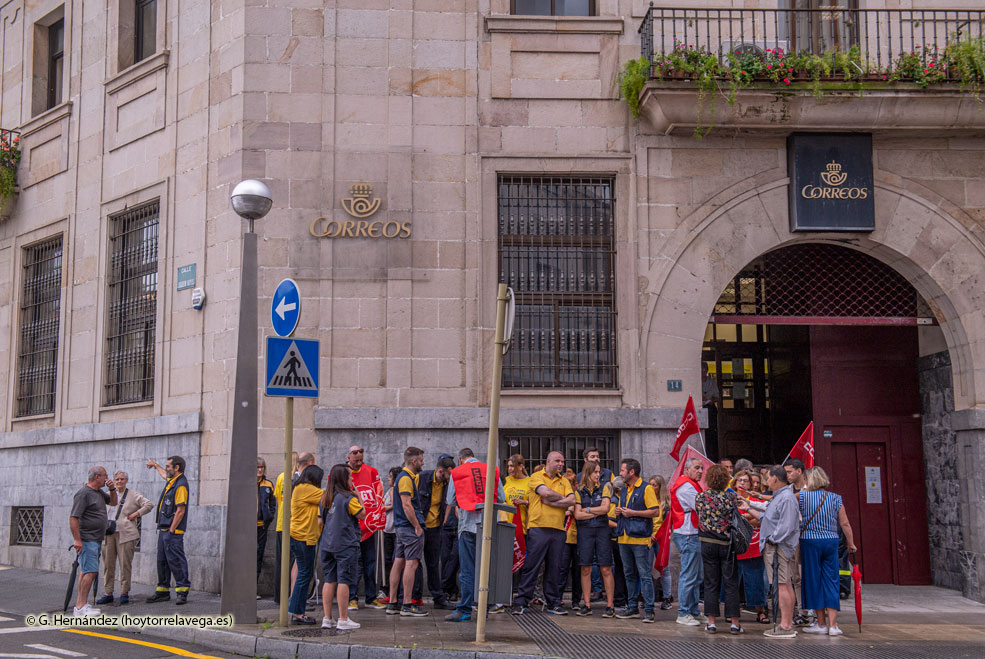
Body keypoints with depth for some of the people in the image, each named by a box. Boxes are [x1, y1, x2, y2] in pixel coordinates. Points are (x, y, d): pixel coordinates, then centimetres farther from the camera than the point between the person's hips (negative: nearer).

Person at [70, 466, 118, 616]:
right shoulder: (83, 493, -14)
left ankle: (79, 605, 16)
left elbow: (113, 502, 31)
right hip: (87, 540, -10)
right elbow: (73, 518, -18)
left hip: (96, 540, 10)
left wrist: (112, 489, 11)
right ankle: (81, 607, -12)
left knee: (86, 571, 12)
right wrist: (77, 539, -22)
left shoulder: (99, 492, 15)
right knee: (90, 572, -14)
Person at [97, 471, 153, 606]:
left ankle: (124, 593, 4)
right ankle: (108, 593, 11)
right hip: (108, 534, 4)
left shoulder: (134, 496, 5)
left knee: (125, 564, -4)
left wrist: (137, 514, -6)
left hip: (125, 534, -4)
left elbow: (149, 504, 0)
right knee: (108, 564, 4)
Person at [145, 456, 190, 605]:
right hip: (163, 529, 10)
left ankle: (182, 591, -8)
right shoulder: (171, 480, 14)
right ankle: (163, 591, 18)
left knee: (175, 560, -11)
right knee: (162, 560, 12)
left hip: (173, 531, -10)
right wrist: (155, 465, 57)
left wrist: (171, 531, -20)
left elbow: (181, 511, -20)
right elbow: (164, 474, 42)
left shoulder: (181, 485, -16)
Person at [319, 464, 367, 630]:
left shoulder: (324, 498, 8)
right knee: (343, 580, -3)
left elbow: (322, 520, 15)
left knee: (329, 580, 10)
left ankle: (327, 618, 11)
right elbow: (362, 515, -6)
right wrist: (359, 498, 2)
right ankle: (343, 620, -2)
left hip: (327, 544, 6)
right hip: (345, 545, -6)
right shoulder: (349, 498, -12)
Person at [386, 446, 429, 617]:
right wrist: (418, 527, -16)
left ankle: (392, 604, 12)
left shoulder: (407, 476, 18)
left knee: (399, 562, 9)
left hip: (401, 526, 10)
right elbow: (407, 505, -19)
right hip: (410, 527, -10)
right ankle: (407, 605, -6)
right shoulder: (406, 478, -14)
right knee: (411, 564, -7)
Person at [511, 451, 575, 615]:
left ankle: (553, 603, 14)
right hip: (538, 528, -5)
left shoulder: (564, 481, 17)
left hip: (558, 529, 5)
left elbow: (571, 501, 2)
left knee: (554, 568, 7)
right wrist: (561, 497, 1)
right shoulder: (537, 477, 2)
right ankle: (521, 602, 1)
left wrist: (550, 501, -7)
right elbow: (546, 492, -16)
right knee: (531, 566, -4)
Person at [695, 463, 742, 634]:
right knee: (731, 583, 6)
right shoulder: (731, 497, -7)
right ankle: (734, 622, 6)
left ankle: (711, 622, 5)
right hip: (727, 544, -1)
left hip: (708, 543, 1)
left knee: (711, 583, 7)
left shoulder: (700, 497, -4)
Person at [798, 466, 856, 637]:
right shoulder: (836, 498, 3)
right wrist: (851, 543, 14)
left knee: (814, 580, 6)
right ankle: (833, 624, 2)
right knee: (831, 581, 6)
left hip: (810, 541, -2)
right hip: (831, 541, 3)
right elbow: (845, 524, 3)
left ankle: (821, 623, 11)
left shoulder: (803, 496, -4)